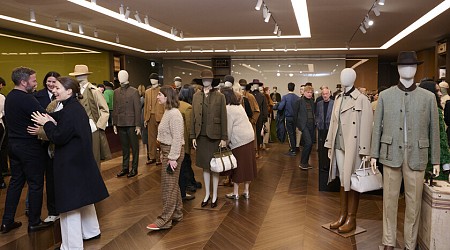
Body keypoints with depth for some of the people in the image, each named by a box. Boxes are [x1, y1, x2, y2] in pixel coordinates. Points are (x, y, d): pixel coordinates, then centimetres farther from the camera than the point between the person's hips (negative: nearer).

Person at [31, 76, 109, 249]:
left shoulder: (70, 111, -20)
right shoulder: (75, 107, 9)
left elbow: (59, 138, -20)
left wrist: (47, 124, -8)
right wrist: (53, 123, -3)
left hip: (71, 163, -10)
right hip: (80, 160, 10)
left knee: (71, 203, 0)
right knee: (82, 196, 22)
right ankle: (91, 231, 38)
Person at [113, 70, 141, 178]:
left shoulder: (134, 91, -4)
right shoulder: (116, 91, 9)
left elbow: (137, 109, -7)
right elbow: (115, 109, 12)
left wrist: (138, 125, -10)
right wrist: (114, 124, 9)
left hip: (131, 124, -4)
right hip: (120, 124, 4)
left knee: (134, 147, 5)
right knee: (124, 147, 13)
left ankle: (134, 168, 15)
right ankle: (125, 168, 23)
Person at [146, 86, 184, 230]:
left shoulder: (174, 114, -19)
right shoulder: (168, 112, 12)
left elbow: (177, 138, -23)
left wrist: (173, 158, -23)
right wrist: (163, 153, 14)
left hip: (173, 152, -10)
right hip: (167, 151, 10)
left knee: (168, 186, -2)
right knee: (172, 184, 17)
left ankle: (164, 220, 8)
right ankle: (176, 214, 31)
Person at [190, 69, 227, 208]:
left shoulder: (219, 96, -4)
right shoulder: (196, 96, 6)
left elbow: (223, 118, -5)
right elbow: (193, 117, 6)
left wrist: (224, 138, -8)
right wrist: (193, 136, 3)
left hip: (214, 136, -3)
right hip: (201, 136, 3)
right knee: (205, 166, 12)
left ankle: (214, 195, 21)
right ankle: (207, 194, 25)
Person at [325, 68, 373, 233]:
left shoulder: (362, 100, -8)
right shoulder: (338, 99, 10)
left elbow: (366, 126, -11)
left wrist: (364, 151, -14)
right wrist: (330, 146, 12)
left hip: (353, 147, -5)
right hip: (339, 147, 6)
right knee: (343, 182, 12)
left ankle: (351, 219, 15)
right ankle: (342, 215, 23)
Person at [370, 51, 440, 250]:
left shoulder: (428, 97, 4)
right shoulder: (385, 95, 4)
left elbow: (434, 130, 6)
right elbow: (377, 127, 5)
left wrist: (435, 160, 6)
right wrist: (374, 154, 3)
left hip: (416, 156, 0)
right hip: (392, 154, 0)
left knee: (414, 202, 7)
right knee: (390, 199, 7)